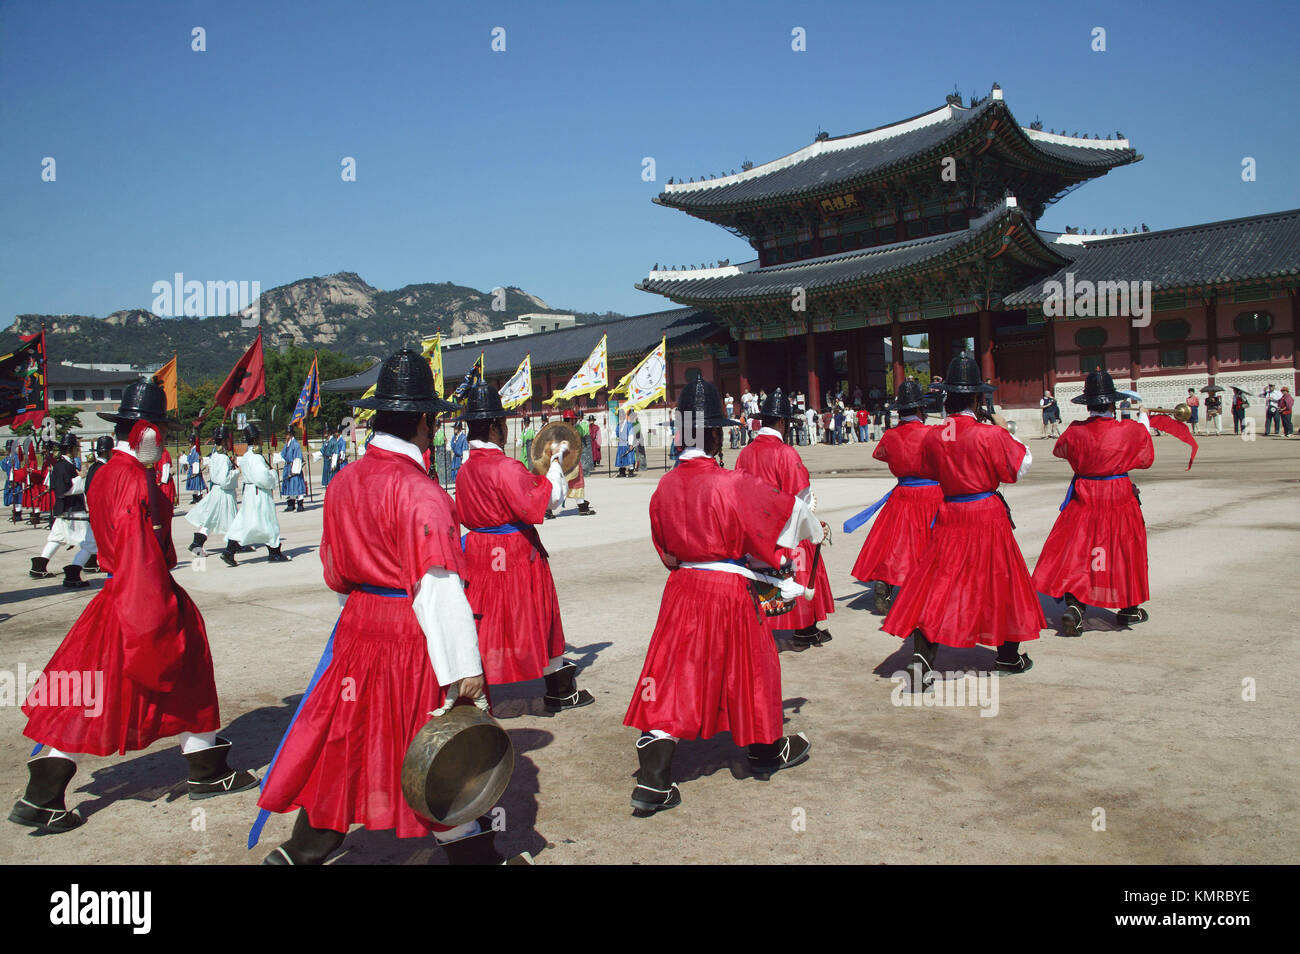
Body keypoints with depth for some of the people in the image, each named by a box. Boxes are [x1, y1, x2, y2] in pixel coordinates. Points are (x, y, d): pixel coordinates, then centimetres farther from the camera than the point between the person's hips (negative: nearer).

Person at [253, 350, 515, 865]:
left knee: (343, 744, 19)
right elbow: (437, 586, -23)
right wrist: (463, 667, -21)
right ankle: (472, 851, 21)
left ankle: (301, 851, 30)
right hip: (413, 636, -7)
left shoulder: (342, 483, 4)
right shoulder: (421, 493, -19)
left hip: (359, 629, 7)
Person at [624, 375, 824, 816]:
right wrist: (814, 532, 19)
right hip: (729, 590, -4)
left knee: (674, 673, 5)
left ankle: (652, 785, 1)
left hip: (681, 589, 4)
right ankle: (768, 751, 38)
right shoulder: (733, 485, -16)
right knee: (750, 668, 16)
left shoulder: (665, 487, -1)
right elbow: (789, 509, -2)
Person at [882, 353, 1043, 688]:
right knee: (1001, 581, 14)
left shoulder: (932, 437, -4)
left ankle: (922, 656, -11)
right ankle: (1008, 657, 28)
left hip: (950, 515, 3)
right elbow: (1021, 466, -1)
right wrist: (1005, 432, 8)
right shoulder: (991, 435, -15)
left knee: (937, 583, 4)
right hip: (988, 515, -2)